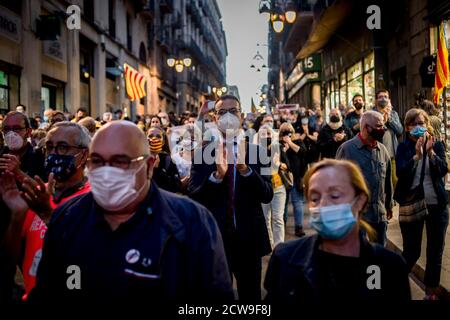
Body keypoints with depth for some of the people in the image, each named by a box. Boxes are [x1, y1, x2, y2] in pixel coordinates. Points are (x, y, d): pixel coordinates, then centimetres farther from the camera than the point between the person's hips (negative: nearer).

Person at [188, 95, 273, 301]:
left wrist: (245, 169, -25)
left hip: (249, 238, 1)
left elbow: (267, 196, -9)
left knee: (251, 298, 15)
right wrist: (217, 174, -25)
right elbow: (192, 197, -8)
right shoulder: (202, 152, -2)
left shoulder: (257, 151, -1)